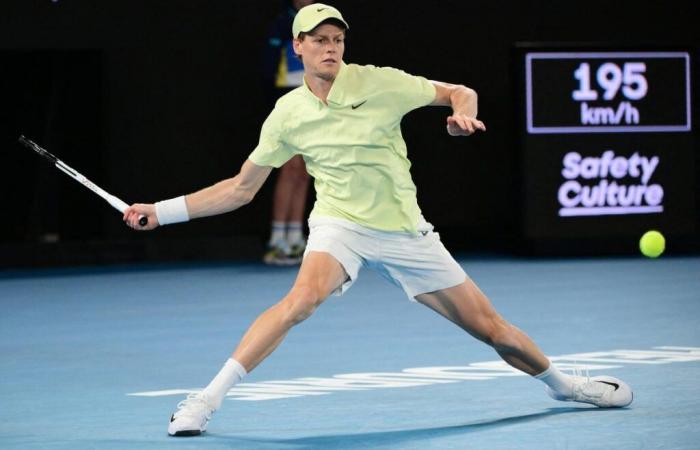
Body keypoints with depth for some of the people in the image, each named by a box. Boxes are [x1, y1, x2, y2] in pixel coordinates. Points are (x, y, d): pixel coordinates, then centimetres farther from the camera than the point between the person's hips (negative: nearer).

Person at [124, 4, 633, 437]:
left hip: (405, 232, 1)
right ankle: (207, 399, -32)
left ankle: (561, 382, 34)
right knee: (304, 297, -34)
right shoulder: (288, 115, -3)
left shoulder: (380, 83, -7)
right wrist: (161, 211, -1)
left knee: (491, 327, 5)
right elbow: (241, 189, 5)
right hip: (340, 225, -1)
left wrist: (463, 113, -20)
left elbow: (458, 92, 4)